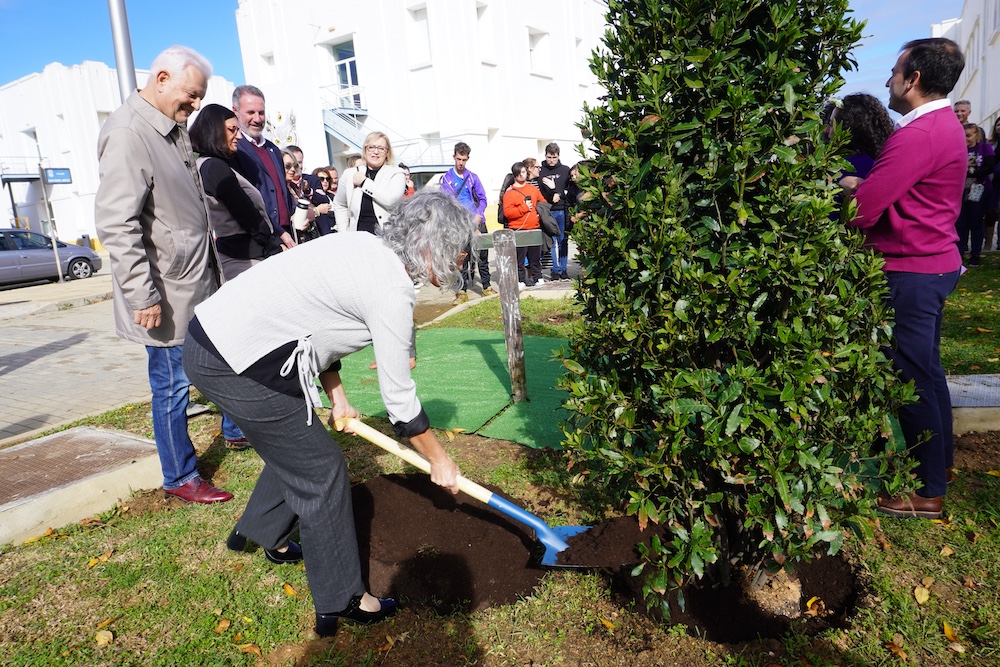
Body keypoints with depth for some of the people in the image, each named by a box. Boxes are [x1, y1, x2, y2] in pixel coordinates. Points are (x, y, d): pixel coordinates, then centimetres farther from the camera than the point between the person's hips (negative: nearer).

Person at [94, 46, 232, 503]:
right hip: (166, 293, -9)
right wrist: (142, 295, -23)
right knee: (172, 383, 3)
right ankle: (180, 478, 18)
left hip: (197, 283, 9)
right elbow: (117, 224, -22)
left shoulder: (174, 130, 13)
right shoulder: (127, 134, -17)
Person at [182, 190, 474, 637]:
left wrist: (338, 399, 18)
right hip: (232, 364, -10)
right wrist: (439, 461, 2)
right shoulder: (392, 289, -19)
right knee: (320, 469, 2)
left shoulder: (367, 248, 8)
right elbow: (399, 399, -12)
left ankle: (259, 531, 51)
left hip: (213, 332, 10)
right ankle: (341, 602, 17)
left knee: (295, 441, 26)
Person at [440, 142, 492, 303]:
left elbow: (482, 199, 9)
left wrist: (478, 216, -7)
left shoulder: (473, 177, 10)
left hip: (477, 222, 2)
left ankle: (486, 287, 15)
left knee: (482, 256, 6)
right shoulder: (446, 178, 6)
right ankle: (462, 291, 6)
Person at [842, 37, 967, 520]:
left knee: (914, 376, -1)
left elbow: (862, 210, -23)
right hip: (937, 262, 10)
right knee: (926, 369, 21)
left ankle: (928, 492, 11)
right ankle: (939, 460, 38)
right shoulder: (945, 124, 14)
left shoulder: (918, 134, -20)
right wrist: (859, 185, 2)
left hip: (912, 271, -10)